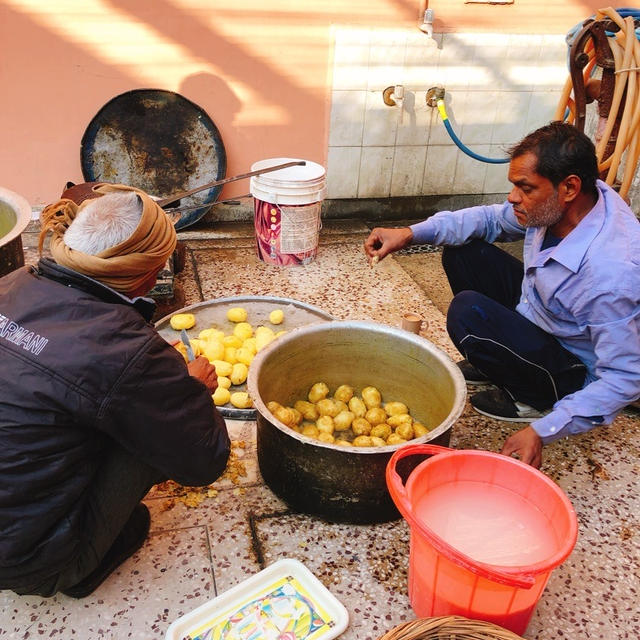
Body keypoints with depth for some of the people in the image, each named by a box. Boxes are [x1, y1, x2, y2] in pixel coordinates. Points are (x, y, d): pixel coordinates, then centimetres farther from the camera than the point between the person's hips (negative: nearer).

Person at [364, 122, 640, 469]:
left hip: (574, 371, -8)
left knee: (468, 312, -29)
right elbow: (493, 218, 0)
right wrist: (410, 234, -11)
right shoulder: (554, 204, -15)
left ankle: (533, 400, -4)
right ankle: (498, 359, 17)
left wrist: (542, 432, -35)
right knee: (462, 251, 3)